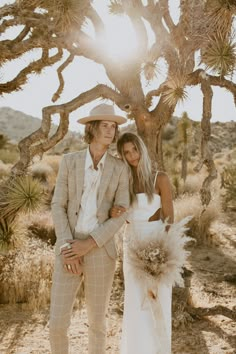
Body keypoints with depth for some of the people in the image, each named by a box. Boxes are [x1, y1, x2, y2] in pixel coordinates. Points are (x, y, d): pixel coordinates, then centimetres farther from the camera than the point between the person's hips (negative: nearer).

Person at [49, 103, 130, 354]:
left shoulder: (119, 168, 1)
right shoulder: (69, 161, 1)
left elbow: (121, 213, -4)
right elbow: (58, 206, -1)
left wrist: (88, 244, -15)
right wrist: (66, 249, -14)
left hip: (100, 251, 0)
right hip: (69, 250, 0)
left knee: (97, 323, 8)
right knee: (57, 324, 0)